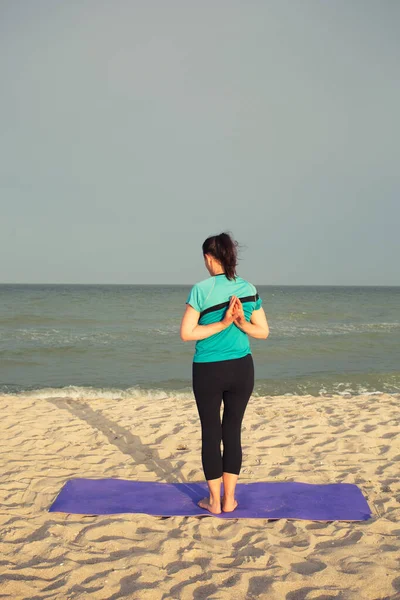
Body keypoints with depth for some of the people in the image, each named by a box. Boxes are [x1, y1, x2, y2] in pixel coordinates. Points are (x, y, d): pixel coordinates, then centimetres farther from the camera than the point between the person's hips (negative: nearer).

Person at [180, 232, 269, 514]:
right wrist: (241, 323, -10)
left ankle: (214, 501, 18)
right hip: (241, 369, 3)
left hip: (208, 371, -3)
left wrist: (221, 324, -12)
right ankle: (229, 499, 20)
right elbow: (263, 332, 5)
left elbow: (186, 333, -14)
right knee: (233, 431, 12)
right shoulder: (249, 288, 2)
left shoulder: (201, 289, -11)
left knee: (211, 433, 8)